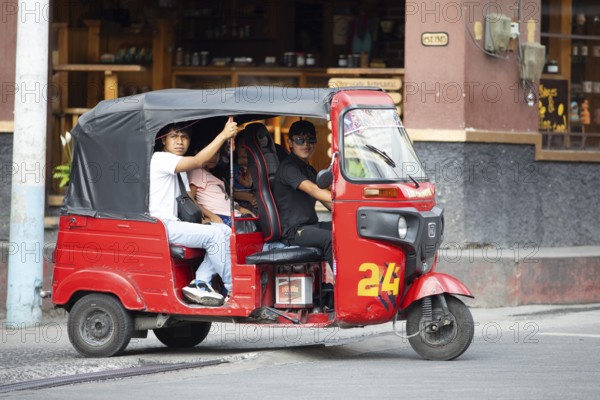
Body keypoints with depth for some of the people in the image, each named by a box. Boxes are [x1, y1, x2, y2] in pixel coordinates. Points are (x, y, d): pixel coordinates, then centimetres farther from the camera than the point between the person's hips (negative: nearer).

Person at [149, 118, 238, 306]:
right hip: (159, 226, -10)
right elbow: (197, 162, -22)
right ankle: (234, 290, -14)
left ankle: (200, 282, -11)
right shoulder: (160, 159, -9)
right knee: (214, 234, -21)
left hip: (173, 224, 10)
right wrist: (223, 135, -23)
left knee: (224, 231, -1)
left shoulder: (178, 167, 23)